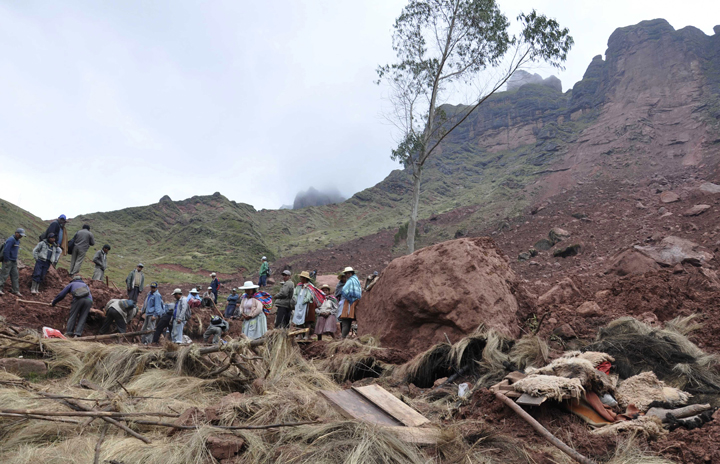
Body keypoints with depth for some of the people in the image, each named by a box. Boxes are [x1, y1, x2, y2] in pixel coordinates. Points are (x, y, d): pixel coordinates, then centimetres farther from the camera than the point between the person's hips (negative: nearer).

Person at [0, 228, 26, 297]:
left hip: (14, 261, 9)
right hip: (8, 261, -9)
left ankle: (16, 291, 11)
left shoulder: (17, 240, 14)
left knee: (15, 276, 8)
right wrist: (6, 260, -18)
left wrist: (15, 259, 16)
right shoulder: (11, 240, -16)